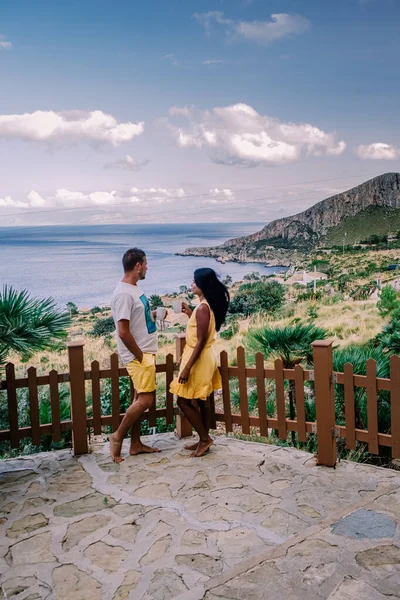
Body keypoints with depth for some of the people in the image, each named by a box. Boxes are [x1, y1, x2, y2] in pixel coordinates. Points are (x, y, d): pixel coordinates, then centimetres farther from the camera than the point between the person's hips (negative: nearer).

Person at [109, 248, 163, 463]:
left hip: (146, 353, 10)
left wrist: (153, 316, 7)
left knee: (141, 398, 13)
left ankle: (135, 444, 22)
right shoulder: (123, 293, -21)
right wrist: (140, 356, -18)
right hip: (138, 355, -10)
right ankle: (118, 436, 7)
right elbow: (123, 332, -24)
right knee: (145, 400, -9)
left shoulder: (134, 289, 11)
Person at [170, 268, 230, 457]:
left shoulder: (202, 308, -22)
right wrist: (190, 314, 17)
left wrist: (187, 367, -24)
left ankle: (205, 438, 7)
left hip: (199, 359, -10)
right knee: (202, 401, 15)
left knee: (184, 401, -1)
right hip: (204, 357, 10)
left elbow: (201, 341, -24)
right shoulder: (208, 305, 7)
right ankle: (204, 440, 24)